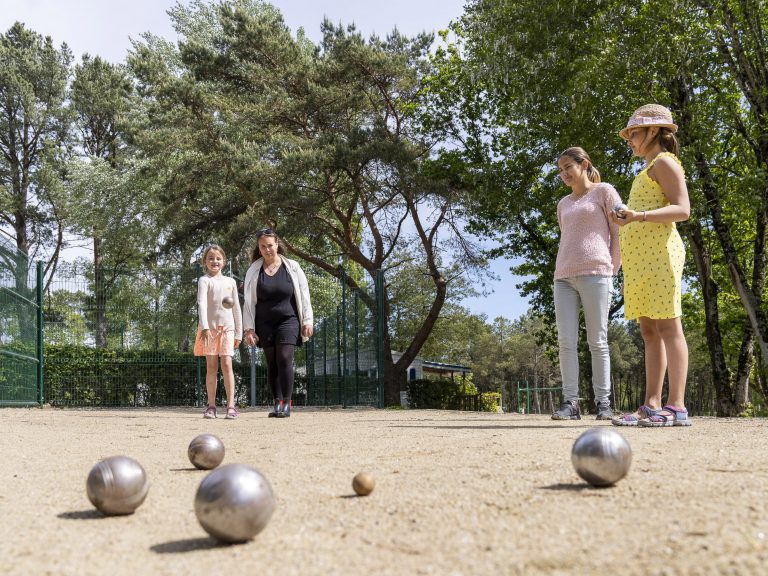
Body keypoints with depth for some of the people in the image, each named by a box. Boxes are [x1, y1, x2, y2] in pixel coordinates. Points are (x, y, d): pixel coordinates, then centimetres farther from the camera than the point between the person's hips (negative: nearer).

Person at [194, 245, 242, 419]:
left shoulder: (230, 282, 14)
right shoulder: (204, 280, 3)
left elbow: (236, 308, 15)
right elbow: (201, 303, -12)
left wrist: (239, 333, 11)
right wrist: (204, 326, -26)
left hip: (227, 327, 2)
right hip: (210, 327, -1)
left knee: (227, 364, -9)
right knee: (211, 366, 0)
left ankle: (231, 405, -10)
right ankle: (211, 406, 5)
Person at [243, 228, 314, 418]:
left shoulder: (292, 267, 2)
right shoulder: (253, 271, 4)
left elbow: (303, 295, 4)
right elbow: (249, 301, 5)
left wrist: (307, 321, -1)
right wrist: (249, 328, -1)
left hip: (288, 321, -2)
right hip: (265, 323, 2)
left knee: (284, 358, -13)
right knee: (271, 363, 3)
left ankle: (287, 403, -9)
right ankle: (277, 403, 9)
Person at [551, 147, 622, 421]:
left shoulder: (604, 191, 8)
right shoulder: (563, 204, 24)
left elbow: (620, 233, 4)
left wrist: (610, 271, -1)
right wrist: (561, 273, 13)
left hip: (594, 275, -5)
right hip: (563, 278, 5)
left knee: (597, 341, -6)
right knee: (566, 341, -5)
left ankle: (603, 402, -1)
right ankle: (570, 402, -5)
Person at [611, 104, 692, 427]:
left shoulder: (664, 162, 0)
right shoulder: (648, 172, 28)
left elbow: (682, 209, -12)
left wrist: (638, 216, -25)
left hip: (658, 252, -9)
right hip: (639, 258, 9)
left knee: (667, 326, -12)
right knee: (649, 331, 3)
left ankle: (676, 407, -14)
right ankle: (651, 406, 2)